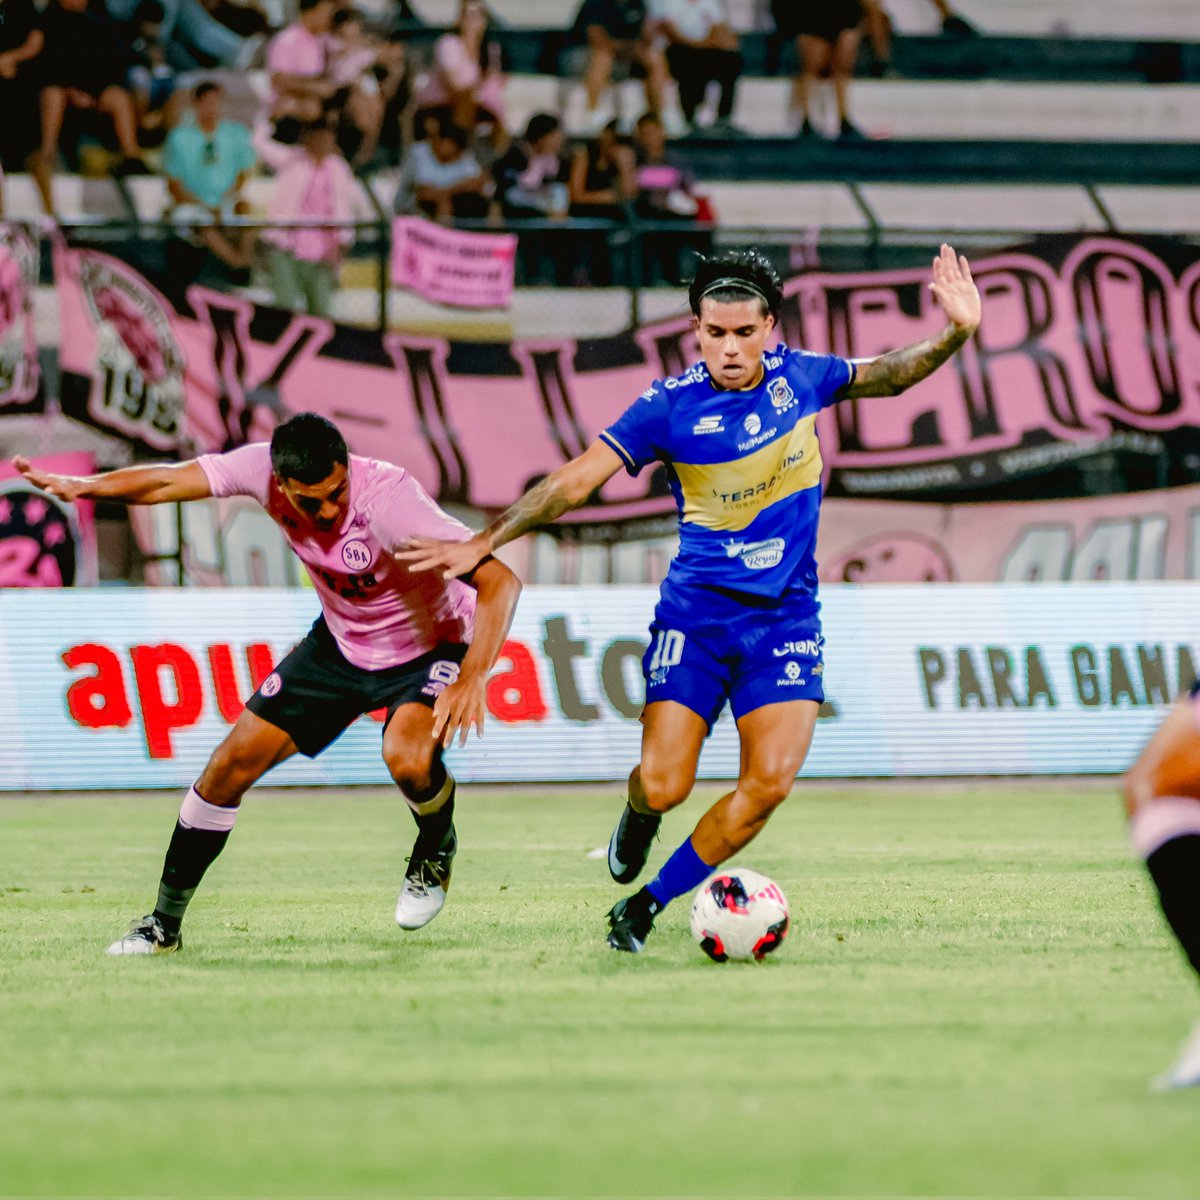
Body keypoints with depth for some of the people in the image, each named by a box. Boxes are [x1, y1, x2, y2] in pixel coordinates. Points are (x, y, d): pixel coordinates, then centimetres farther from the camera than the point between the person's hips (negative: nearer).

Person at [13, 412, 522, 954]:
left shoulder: (388, 498, -37)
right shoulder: (264, 470, -22)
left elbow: (499, 581, -40)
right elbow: (168, 483, -12)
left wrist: (472, 679, -52)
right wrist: (82, 486, -31)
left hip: (431, 646, -5)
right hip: (341, 642, 5)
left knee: (408, 757, -33)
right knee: (234, 763, 0)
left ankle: (435, 849, 3)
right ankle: (164, 922, 17)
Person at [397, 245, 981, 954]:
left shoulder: (799, 377, -1)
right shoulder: (671, 405, -10)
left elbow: (888, 376, 17)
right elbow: (575, 482, -9)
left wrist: (956, 333, 0)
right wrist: (484, 543, -15)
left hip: (786, 616, 2)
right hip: (695, 612, -2)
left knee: (770, 782, -15)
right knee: (663, 785, -12)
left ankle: (648, 905, 1)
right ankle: (641, 816, 29)